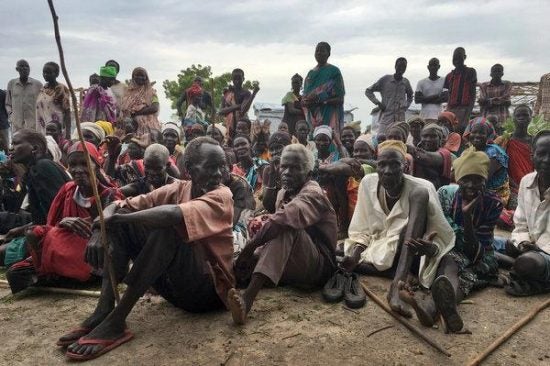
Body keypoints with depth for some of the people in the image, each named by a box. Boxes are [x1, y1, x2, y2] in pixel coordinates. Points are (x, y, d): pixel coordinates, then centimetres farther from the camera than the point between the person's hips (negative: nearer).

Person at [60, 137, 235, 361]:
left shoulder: (222, 196, -15)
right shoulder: (177, 189, 2)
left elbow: (174, 214, -35)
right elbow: (119, 207, -4)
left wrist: (115, 219, -25)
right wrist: (98, 229, -25)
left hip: (209, 288, -5)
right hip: (174, 283, 6)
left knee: (167, 228, -31)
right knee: (122, 219, -4)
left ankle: (116, 320, -26)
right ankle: (104, 309, -15)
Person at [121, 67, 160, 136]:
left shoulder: (151, 92, 9)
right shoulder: (129, 92, 16)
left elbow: (155, 108, -6)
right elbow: (124, 108, 10)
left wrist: (136, 113, -9)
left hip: (147, 125, -2)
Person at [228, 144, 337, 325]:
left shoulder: (313, 194, -14)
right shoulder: (283, 193, 14)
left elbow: (283, 219, -34)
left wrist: (249, 247, -34)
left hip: (320, 266, -8)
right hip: (291, 265, 8)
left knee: (287, 228, -33)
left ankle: (249, 297, -47)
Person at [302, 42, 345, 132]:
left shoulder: (334, 71, -1)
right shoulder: (311, 73, 16)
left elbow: (340, 99, -7)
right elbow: (305, 96, 20)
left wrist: (319, 101, -18)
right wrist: (304, 102, -4)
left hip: (329, 117, -5)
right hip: (312, 117, 5)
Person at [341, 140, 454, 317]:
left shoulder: (421, 188, -16)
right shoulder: (368, 183, -7)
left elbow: (443, 238, -13)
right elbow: (362, 230, 2)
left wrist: (431, 248, -37)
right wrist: (354, 254, -17)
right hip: (379, 250, 3)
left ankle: (396, 287, -41)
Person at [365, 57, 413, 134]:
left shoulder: (405, 82, 11)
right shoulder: (385, 79, 1)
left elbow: (410, 96, 31)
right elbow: (368, 91, 5)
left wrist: (406, 106, 13)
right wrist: (378, 103, -5)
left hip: (400, 118, 3)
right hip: (386, 117, -3)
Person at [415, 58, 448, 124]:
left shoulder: (443, 81, 8)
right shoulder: (421, 83, 11)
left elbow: (445, 98, -4)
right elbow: (416, 100, 1)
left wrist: (426, 100, -6)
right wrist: (435, 97, -6)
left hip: (438, 116, -1)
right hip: (424, 116, 1)